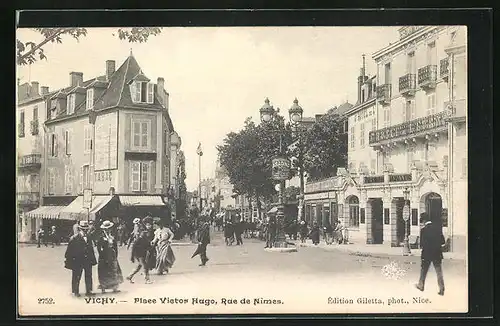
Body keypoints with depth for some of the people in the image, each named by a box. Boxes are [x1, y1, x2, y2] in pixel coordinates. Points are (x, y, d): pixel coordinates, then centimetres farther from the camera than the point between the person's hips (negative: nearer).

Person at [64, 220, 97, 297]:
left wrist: (93, 260, 12)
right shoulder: (74, 238, -8)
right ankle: (75, 291, 18)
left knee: (89, 276, 10)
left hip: (88, 261, 5)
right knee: (76, 277, 5)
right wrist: (68, 261, -9)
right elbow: (69, 251, -8)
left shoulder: (89, 238, 8)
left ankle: (88, 291, 21)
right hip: (78, 261, -5)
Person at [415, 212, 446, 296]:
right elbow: (442, 241, -1)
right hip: (437, 253, 3)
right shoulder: (437, 226, -5)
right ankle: (442, 290, 6)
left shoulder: (423, 229, -17)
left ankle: (421, 286, 31)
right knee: (439, 272, 8)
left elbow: (422, 244, -13)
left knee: (423, 271, 17)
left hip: (427, 253, -3)